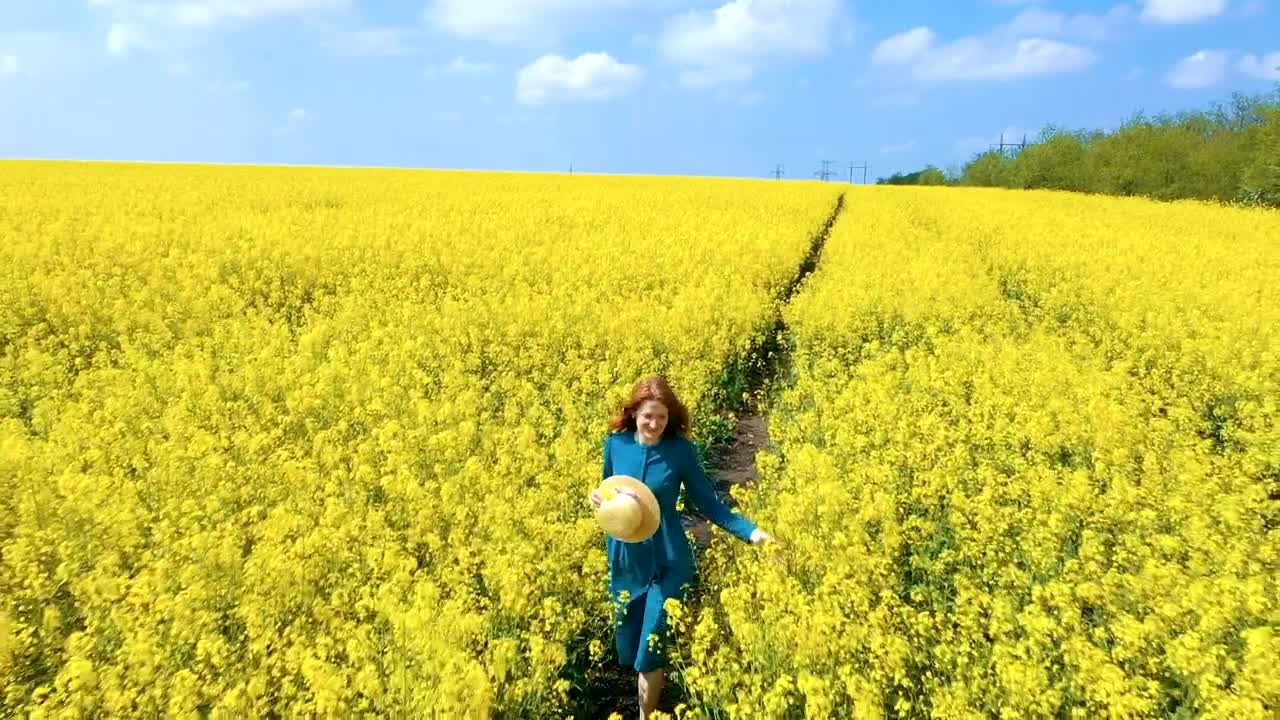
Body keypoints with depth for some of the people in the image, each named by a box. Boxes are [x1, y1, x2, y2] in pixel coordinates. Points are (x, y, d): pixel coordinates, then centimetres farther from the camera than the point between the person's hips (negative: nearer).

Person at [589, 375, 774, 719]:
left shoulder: (681, 449, -14)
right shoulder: (615, 443, -7)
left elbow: (708, 502, -7)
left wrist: (752, 532, -17)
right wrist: (598, 498, -15)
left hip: (667, 563, -3)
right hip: (625, 561, 3)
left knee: (651, 650, 2)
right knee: (629, 648, 17)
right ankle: (649, 690, 49)